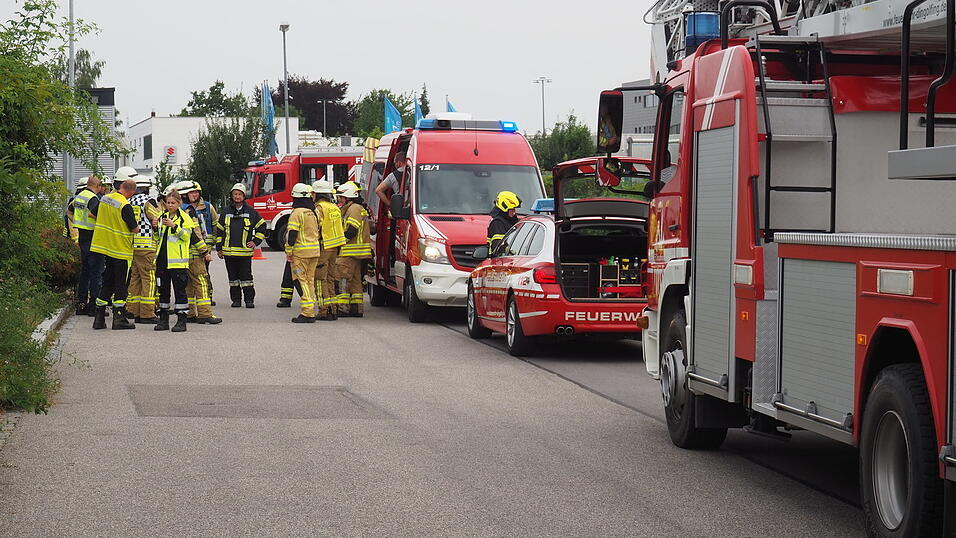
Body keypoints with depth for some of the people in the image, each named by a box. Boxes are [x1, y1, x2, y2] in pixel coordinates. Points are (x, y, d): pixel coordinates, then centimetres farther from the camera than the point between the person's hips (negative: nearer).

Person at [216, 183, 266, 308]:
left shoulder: (250, 211, 3)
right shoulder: (225, 212, 8)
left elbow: (261, 227, 11)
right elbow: (219, 231, 12)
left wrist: (255, 242, 2)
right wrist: (219, 248, 8)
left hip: (245, 251, -2)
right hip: (229, 251, 2)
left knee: (246, 276, -2)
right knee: (233, 277, 7)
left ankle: (249, 299, 2)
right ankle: (236, 299, 14)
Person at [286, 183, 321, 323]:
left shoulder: (297, 213, -11)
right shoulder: (313, 212, 14)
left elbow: (292, 234, -15)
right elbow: (318, 232, 19)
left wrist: (288, 252, -11)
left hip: (301, 252, -8)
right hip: (315, 251, 8)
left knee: (301, 281, -6)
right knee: (310, 280, 12)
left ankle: (307, 313, -13)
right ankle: (311, 312, 12)